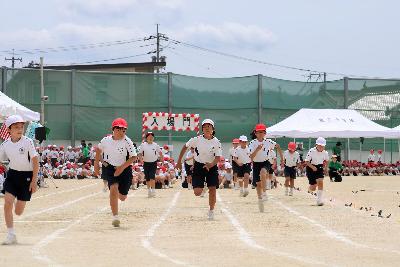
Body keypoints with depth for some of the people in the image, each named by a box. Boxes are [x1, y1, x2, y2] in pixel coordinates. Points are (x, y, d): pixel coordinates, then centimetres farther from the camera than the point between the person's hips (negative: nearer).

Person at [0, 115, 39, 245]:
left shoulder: (27, 142, -12)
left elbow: (35, 161, -10)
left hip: (26, 176, -3)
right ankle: (11, 235, -7)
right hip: (12, 174, 3)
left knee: (18, 212, -1)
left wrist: (34, 181, -13)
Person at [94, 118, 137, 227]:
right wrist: (96, 164, 11)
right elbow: (99, 149, 13)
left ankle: (120, 192, 48)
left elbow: (133, 157, -16)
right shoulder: (106, 140, -7)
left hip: (124, 169, 0)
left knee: (122, 197, 6)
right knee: (113, 188, -24)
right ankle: (115, 217, -20)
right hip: (110, 168, 0)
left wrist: (122, 167, -26)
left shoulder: (127, 141, -16)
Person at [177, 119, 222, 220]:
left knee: (212, 189, -9)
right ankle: (202, 187, 31)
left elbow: (218, 157, -17)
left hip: (211, 166, 0)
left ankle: (211, 212, 6)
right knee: (197, 193, -8)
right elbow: (185, 147, 4)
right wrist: (179, 161, 4)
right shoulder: (197, 139, -10)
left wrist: (211, 164, -36)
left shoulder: (216, 142, -11)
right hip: (199, 166, 0)